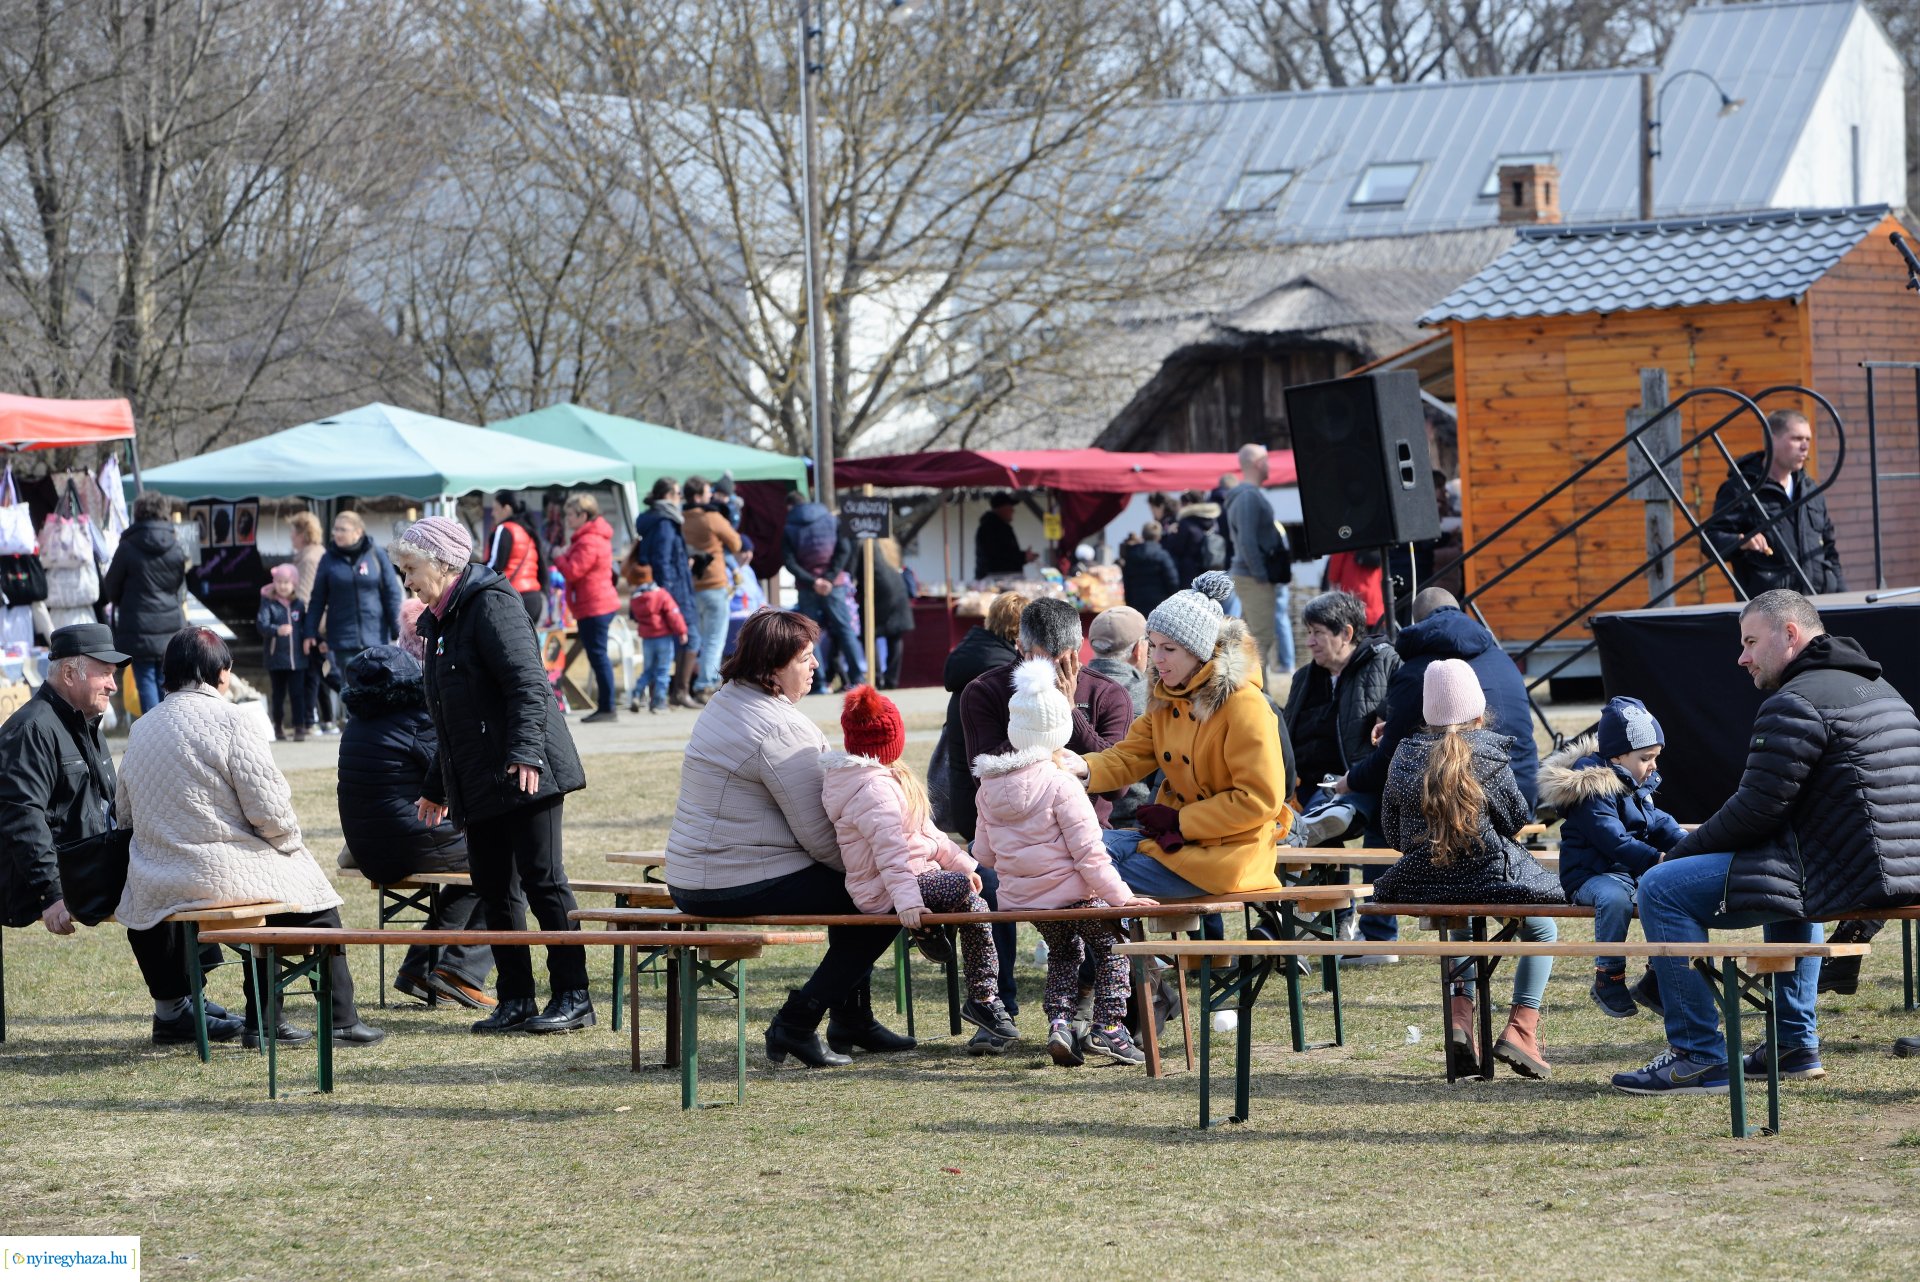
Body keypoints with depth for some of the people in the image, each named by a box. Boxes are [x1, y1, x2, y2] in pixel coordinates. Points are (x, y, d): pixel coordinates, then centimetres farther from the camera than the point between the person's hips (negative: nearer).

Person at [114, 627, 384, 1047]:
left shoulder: (141, 729, 10)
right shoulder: (231, 719, -11)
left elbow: (123, 813, 12)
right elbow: (269, 809, -15)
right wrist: (292, 842, 5)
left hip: (154, 886, 7)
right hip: (223, 873, -7)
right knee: (314, 894, 18)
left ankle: (262, 1022, 33)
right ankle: (341, 1020, 20)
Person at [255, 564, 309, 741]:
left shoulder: (298, 604, 6)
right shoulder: (269, 603, -5)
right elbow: (262, 625, -18)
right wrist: (277, 630, -36)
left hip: (297, 658, 2)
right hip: (276, 658, -2)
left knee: (298, 693, -1)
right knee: (279, 693, 10)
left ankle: (299, 727, 1)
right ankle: (278, 726, 26)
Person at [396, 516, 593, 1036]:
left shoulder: (491, 604, -9)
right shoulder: (440, 621, 20)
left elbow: (527, 681, -21)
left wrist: (525, 751, -32)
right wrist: (437, 787, 31)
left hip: (526, 774, -9)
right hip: (477, 785, 9)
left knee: (542, 880, -7)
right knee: (492, 890, 7)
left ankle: (573, 997, -3)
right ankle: (515, 999, 12)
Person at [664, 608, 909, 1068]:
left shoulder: (724, 703, 13)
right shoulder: (781, 729, -20)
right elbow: (819, 835, -20)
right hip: (743, 886, -11)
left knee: (847, 878, 28)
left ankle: (852, 1019, 33)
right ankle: (797, 1024, -4)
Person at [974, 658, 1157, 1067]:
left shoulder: (990, 787, 1)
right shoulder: (1061, 785, -17)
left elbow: (984, 853, 10)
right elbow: (1088, 852, -20)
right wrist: (1121, 895, -16)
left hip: (1019, 897, 6)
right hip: (1070, 891, -6)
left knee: (1063, 952, 28)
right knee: (1111, 947, 14)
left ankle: (1058, 1021, 12)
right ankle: (1108, 1025, 3)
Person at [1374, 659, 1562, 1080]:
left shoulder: (1405, 754, 3)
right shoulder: (1487, 749, -7)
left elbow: (1391, 831, 7)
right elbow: (1516, 817, 0)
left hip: (1419, 882, 4)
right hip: (1489, 878, -4)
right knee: (1542, 930, 23)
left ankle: (1459, 1012, 16)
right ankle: (1521, 1027, 4)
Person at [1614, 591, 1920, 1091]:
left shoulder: (1795, 705, -13)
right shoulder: (1878, 688, 20)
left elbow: (1757, 809, -16)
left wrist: (1683, 851, 0)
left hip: (1845, 876, -10)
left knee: (1663, 889, -9)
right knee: (1790, 866, 43)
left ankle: (1700, 1058, -6)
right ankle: (1797, 1044, 36)